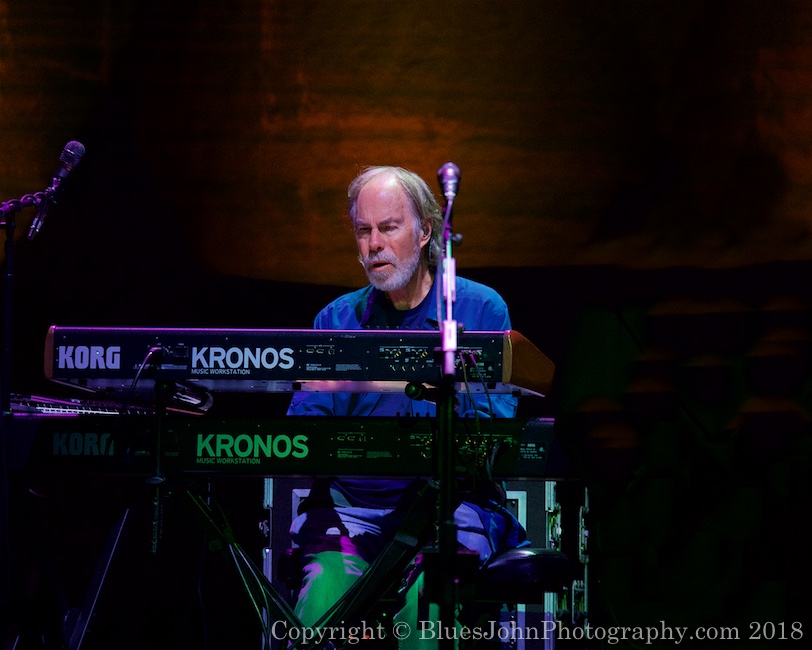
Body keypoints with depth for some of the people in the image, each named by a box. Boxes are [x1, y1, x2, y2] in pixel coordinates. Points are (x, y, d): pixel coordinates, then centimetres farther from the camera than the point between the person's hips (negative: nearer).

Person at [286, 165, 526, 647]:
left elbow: (495, 427, -6)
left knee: (422, 603, -33)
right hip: (352, 505, 2)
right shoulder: (338, 319, 15)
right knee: (322, 604, -27)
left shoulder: (480, 309, 4)